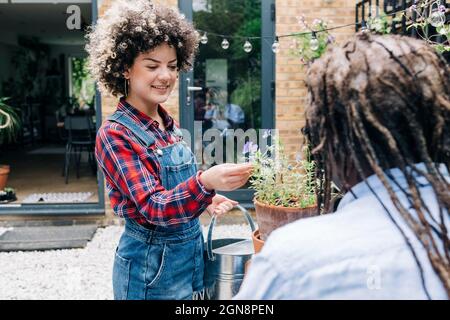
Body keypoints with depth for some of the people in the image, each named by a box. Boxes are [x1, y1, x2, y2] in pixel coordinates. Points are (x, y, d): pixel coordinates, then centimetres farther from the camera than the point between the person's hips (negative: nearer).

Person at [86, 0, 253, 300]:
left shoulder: (170, 125, 5)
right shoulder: (114, 133, -17)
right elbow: (154, 207, -26)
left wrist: (206, 199, 0)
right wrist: (205, 183, -42)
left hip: (192, 253, 7)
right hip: (151, 266, -7)